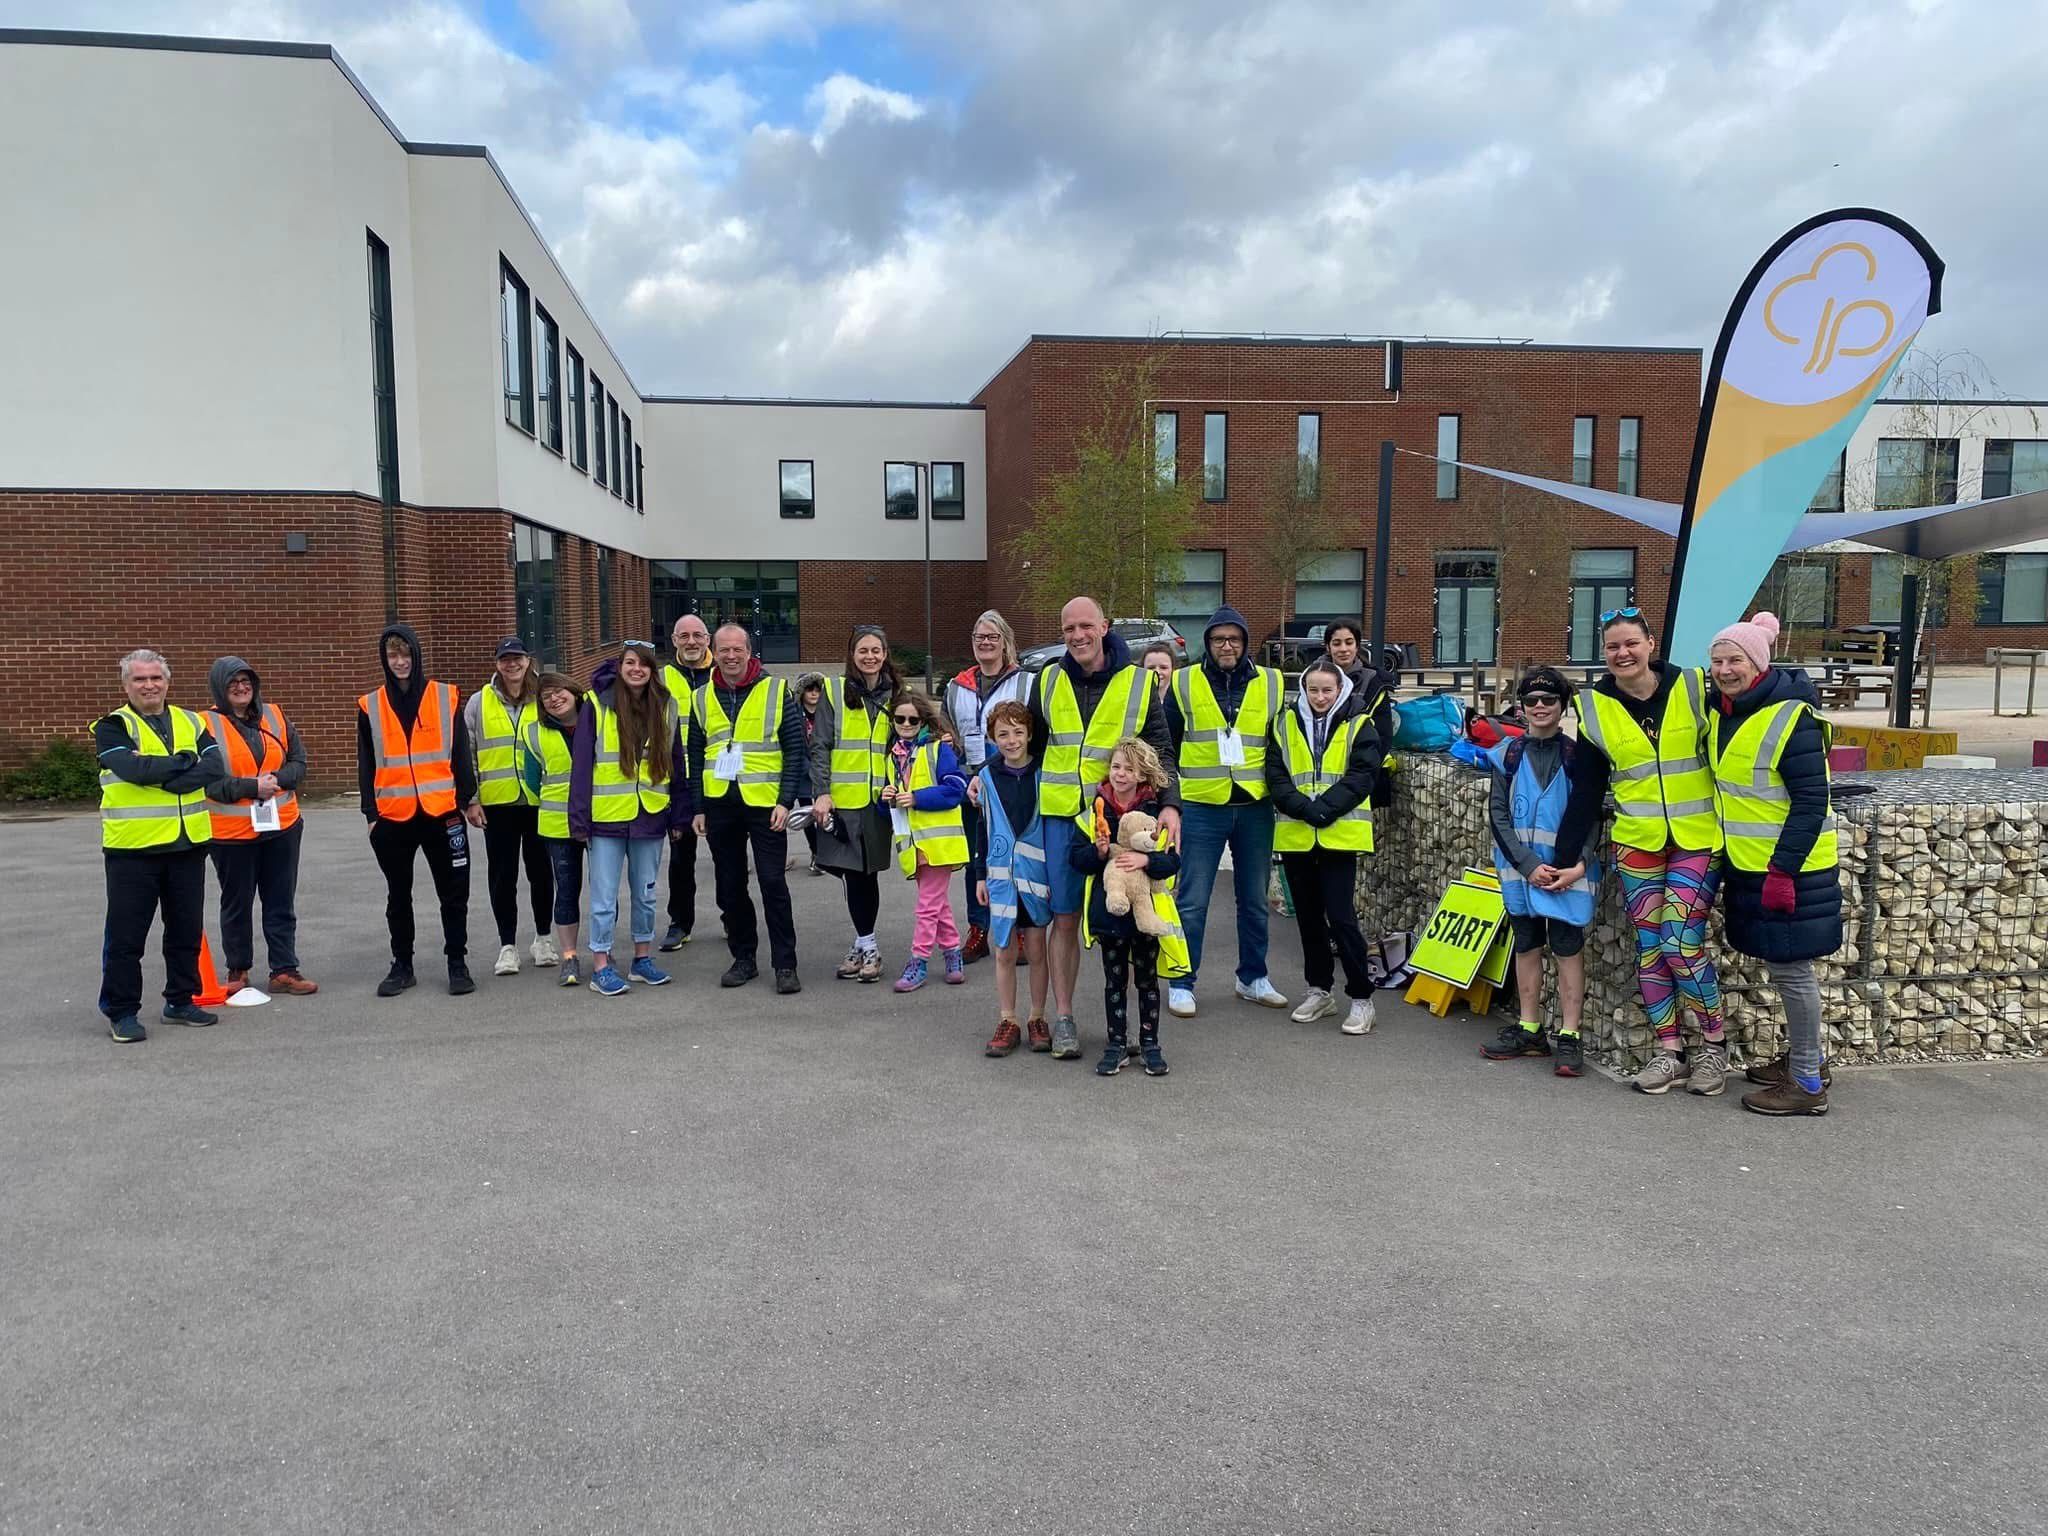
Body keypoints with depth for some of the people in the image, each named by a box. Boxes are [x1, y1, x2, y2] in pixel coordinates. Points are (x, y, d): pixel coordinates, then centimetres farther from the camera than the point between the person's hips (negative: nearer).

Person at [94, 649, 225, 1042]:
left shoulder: (190, 723, 9)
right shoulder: (113, 727, -3)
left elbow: (215, 769, -6)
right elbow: (133, 769, -21)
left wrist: (162, 776, -16)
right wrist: (184, 762, -10)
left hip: (187, 844, 4)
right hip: (132, 847, -4)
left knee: (187, 930, 13)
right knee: (126, 934, 2)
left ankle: (180, 1001, 27)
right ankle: (121, 1011, 13)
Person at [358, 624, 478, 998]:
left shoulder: (446, 697, 2)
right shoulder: (371, 707, 4)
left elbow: (461, 752, 6)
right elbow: (366, 765, 6)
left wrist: (469, 799, 4)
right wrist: (371, 813, 2)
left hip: (442, 812, -1)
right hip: (393, 816, 1)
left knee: (454, 893, 4)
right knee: (398, 896, 11)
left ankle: (457, 963, 15)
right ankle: (402, 966, 22)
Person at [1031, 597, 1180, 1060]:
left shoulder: (1137, 683, 1)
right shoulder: (1048, 681, 7)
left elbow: (1161, 751, 0)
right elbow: (1033, 744, 18)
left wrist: (1170, 803, -14)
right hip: (1061, 815, 2)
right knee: (1065, 918, 5)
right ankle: (1063, 1017, 14)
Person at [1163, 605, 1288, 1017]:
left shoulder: (1271, 683, 6)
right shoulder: (1184, 683, 1)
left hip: (1255, 808, 2)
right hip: (1201, 808, -2)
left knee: (1254, 900, 13)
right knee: (1193, 902, 0)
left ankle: (1253, 978, 27)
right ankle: (1181, 983, 11)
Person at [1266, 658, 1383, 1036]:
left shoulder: (1358, 727, 2)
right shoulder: (1285, 725, 8)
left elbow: (1360, 778, -7)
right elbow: (1275, 776, 0)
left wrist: (1324, 809, -18)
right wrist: (1303, 808, -15)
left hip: (1340, 834, -3)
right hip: (1295, 835, 3)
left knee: (1341, 916, -8)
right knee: (1309, 916, 12)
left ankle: (1361, 998, 3)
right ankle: (1319, 991, 24)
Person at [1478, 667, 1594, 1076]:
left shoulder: (1577, 755, -1)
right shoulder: (1508, 755, 4)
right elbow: (1498, 816, 0)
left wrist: (1579, 866, -17)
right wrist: (1529, 865, -11)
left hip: (1566, 871, -3)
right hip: (1520, 869, 3)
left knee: (1568, 948, -1)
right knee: (1526, 946, 11)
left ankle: (1569, 1037, 4)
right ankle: (1529, 1030, 21)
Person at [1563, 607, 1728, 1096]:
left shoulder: (1693, 688, -5)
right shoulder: (1595, 708, 2)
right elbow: (1585, 792, 5)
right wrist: (1566, 859, 2)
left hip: (1697, 839, -3)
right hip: (1637, 843, 3)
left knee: (1681, 944, -10)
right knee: (1649, 948, 3)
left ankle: (1715, 1044, 10)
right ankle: (1667, 1052, 14)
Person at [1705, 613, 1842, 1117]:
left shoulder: (1790, 718, -18)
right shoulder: (1720, 711, 6)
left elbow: (1811, 802, -19)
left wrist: (1783, 870, -21)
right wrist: (1728, 862, 17)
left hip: (1790, 868, -8)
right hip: (1748, 864, 8)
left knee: (1789, 968, 0)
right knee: (1782, 966, 18)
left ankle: (1807, 1083, 11)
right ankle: (1800, 1058, 33)